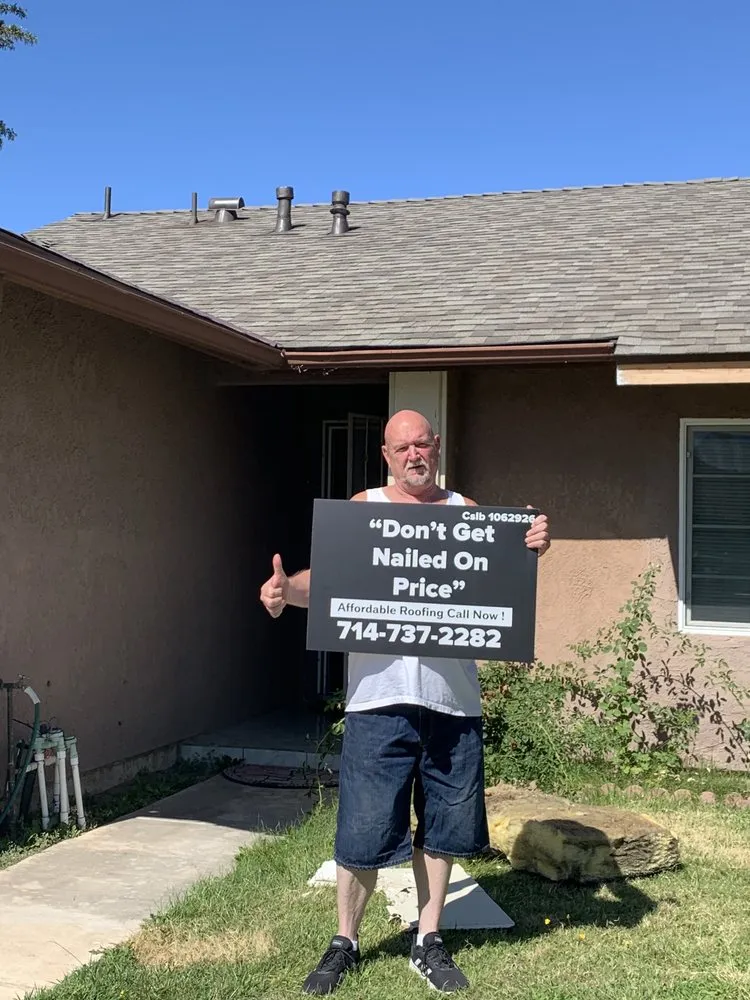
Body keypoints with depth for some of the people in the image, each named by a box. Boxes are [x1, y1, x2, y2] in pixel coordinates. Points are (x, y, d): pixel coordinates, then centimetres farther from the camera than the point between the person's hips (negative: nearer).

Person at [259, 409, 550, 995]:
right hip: (380, 697, -2)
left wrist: (531, 550, -13)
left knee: (441, 825, 13)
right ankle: (345, 943, 23)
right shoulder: (361, 509, 5)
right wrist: (285, 589, -22)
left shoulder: (467, 512, 10)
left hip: (453, 699, 2)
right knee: (363, 829, 3)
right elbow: (324, 579, -1)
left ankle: (429, 942, 30)